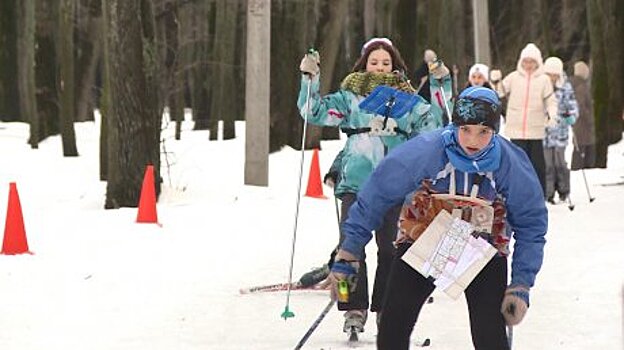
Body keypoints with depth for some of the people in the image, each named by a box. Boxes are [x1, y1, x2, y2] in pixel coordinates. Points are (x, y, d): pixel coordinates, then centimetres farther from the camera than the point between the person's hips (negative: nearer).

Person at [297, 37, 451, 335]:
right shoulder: (350, 96, 9)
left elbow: (434, 121, 10)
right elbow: (315, 112, 6)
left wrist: (441, 87, 2)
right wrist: (309, 79, -6)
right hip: (356, 182, -1)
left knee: (390, 248, 2)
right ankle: (355, 309, -2)